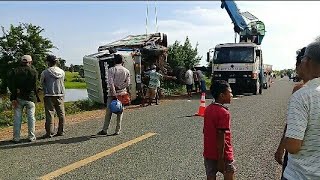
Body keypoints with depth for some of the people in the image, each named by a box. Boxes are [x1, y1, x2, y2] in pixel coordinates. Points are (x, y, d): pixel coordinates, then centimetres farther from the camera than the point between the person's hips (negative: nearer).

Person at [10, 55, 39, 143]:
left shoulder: (15, 71, 3)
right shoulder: (34, 71, -3)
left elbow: (12, 86, -3)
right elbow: (35, 86, -10)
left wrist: (13, 98, -4)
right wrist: (35, 96, -4)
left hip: (18, 98, 2)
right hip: (30, 97, -2)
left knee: (17, 118, 6)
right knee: (31, 117, 6)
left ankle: (16, 138, 10)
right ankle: (31, 137, 11)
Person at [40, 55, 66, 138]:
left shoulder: (45, 72, -7)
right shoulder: (62, 72, 3)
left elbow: (42, 83, 6)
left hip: (49, 96, -3)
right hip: (60, 95, 4)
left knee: (49, 114, 0)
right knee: (61, 114, 9)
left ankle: (49, 133, 2)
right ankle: (61, 131, 13)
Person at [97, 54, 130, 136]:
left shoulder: (111, 70, -6)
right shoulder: (126, 71, 3)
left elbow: (110, 82, -13)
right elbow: (127, 83, 0)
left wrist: (114, 93, -13)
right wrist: (120, 87, 3)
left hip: (112, 93, -2)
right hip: (122, 93, 2)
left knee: (108, 112, 4)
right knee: (120, 112, 8)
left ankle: (105, 130, 7)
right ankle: (118, 130, 10)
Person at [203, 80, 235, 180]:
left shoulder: (208, 109, 3)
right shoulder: (224, 112, -20)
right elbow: (221, 137, -22)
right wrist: (220, 160, -19)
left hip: (209, 152, 7)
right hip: (222, 154, -6)